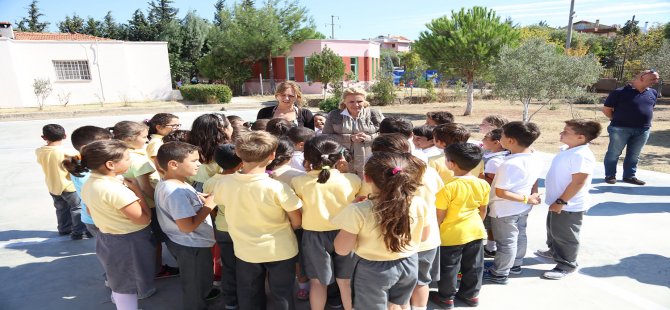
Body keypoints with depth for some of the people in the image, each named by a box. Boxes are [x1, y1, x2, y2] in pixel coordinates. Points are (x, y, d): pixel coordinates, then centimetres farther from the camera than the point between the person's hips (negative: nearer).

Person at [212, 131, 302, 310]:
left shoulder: (224, 183, -15)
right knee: (282, 296, 19)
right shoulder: (278, 187, -25)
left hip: (245, 251, 3)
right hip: (280, 250, -3)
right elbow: (297, 223, -14)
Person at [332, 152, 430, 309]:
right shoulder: (420, 204, -15)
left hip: (372, 271, -3)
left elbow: (341, 250, -16)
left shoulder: (358, 211, -28)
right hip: (408, 264, 4)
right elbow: (423, 237, 2)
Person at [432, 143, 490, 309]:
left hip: (451, 234, -5)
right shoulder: (483, 184, -6)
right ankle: (471, 294, 37)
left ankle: (446, 297, 28)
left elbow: (440, 215, -18)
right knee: (473, 265, 20)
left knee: (449, 267, 13)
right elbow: (483, 210, 6)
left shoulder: (448, 187, -24)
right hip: (475, 231, 6)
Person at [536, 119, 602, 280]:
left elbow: (578, 182, -28)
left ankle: (566, 265, 21)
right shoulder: (567, 150, 5)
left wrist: (561, 201, -24)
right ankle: (554, 251, 48)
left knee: (565, 236, 5)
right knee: (553, 229, 27)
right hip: (558, 202, 10)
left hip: (569, 206, -10)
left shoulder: (581, 156, -27)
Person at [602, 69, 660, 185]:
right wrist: (617, 120, 1)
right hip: (620, 129, -5)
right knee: (614, 153, 2)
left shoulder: (653, 93, 9)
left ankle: (629, 176, 22)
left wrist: (644, 122, 14)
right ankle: (610, 175, 13)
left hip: (643, 130, 6)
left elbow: (650, 108, 25)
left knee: (634, 155, 12)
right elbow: (606, 109, -4)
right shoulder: (620, 92, -10)